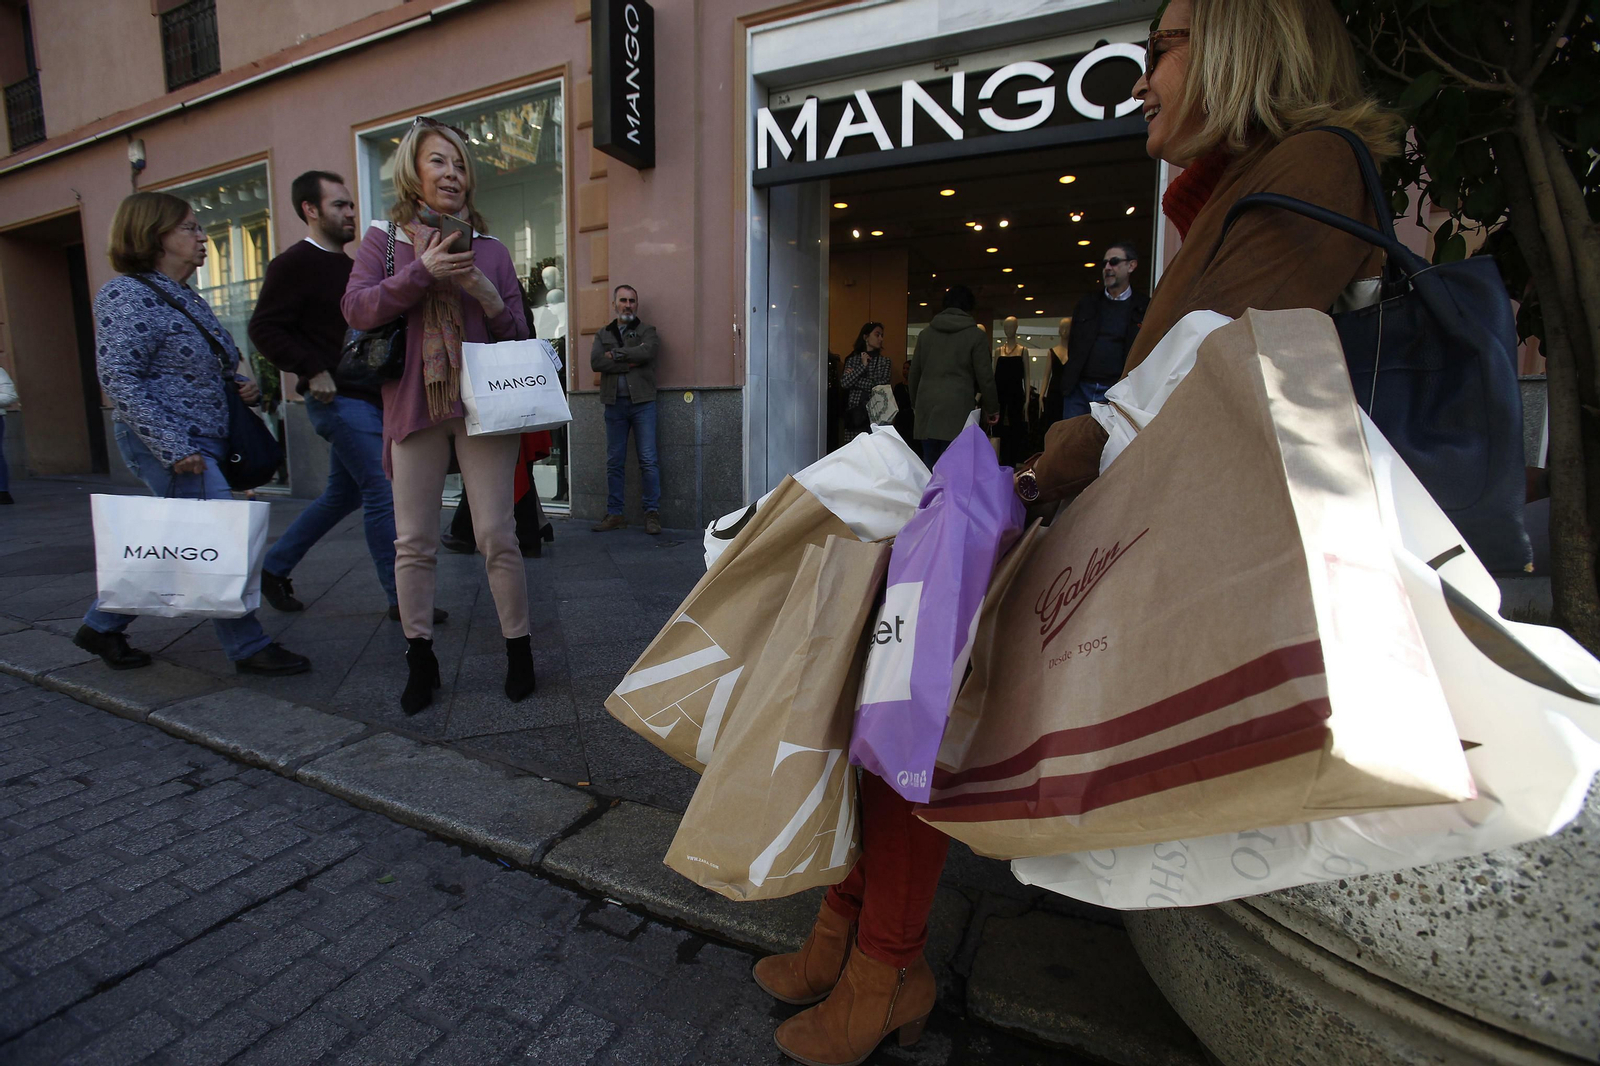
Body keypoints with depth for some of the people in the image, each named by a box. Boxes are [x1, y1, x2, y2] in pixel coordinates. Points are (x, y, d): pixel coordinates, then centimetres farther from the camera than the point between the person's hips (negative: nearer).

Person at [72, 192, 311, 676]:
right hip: (170, 446, -9)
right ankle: (248, 647, -1)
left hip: (202, 443, 9)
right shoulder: (126, 294, -9)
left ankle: (101, 626, 32)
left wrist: (241, 385, 6)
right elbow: (119, 378, -17)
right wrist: (174, 447, -24)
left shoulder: (187, 298, 17)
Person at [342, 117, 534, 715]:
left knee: (497, 536, -3)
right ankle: (419, 660, 18)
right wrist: (423, 271, -13)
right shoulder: (385, 239, 11)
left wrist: (490, 299, -9)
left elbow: (518, 333, 11)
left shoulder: (489, 249, 12)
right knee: (413, 542, 4)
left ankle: (519, 651, 10)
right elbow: (356, 308, -3)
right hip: (414, 405, 1)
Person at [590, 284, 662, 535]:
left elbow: (647, 352, -15)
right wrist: (630, 362, -10)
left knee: (648, 460, -5)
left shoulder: (647, 332, 8)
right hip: (614, 404, 3)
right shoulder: (603, 334, 16)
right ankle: (614, 514, 13)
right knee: (614, 462, 6)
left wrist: (616, 354, -7)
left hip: (642, 402, -3)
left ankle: (652, 513, 2)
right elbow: (595, 362, -3)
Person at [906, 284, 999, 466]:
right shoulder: (976, 335, 1)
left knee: (928, 465, 9)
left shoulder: (925, 333, 13)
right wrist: (992, 408, 10)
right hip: (957, 408, -4)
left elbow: (914, 373, 17)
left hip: (926, 407, 4)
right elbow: (985, 376, 0)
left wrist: (915, 403, 27)